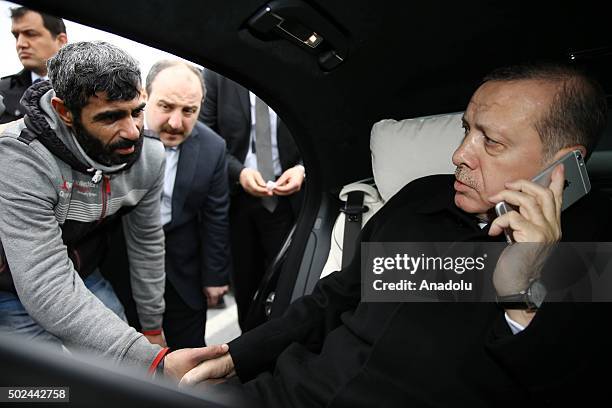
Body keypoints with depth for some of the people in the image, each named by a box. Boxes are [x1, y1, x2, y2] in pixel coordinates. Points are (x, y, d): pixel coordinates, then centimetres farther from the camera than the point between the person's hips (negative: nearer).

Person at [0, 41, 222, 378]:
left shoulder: (148, 154, -16)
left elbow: (147, 242, -2)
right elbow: (48, 292, -39)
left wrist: (153, 326, 6)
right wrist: (155, 362, -44)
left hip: (85, 278, 5)